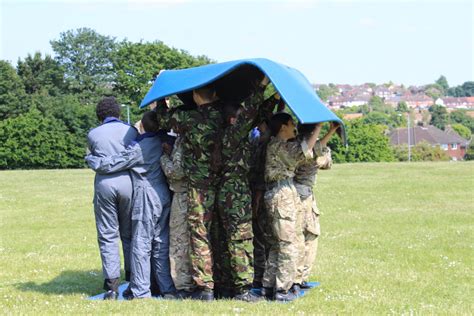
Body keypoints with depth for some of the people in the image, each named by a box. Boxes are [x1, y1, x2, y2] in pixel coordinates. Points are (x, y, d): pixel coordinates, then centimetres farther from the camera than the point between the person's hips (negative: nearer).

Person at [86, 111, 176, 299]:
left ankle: (140, 292, 5)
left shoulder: (138, 148, -13)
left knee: (141, 244, 2)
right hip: (164, 198, 5)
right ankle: (167, 289, 15)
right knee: (162, 243, 12)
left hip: (147, 199, -5)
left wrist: (90, 158, 5)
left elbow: (108, 165, -12)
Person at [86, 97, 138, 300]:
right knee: (129, 234, 11)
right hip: (127, 181, 1)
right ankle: (132, 281, 14)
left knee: (107, 235, 2)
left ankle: (112, 285, -5)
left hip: (104, 183, -1)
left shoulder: (93, 135, 9)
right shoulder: (130, 131, 8)